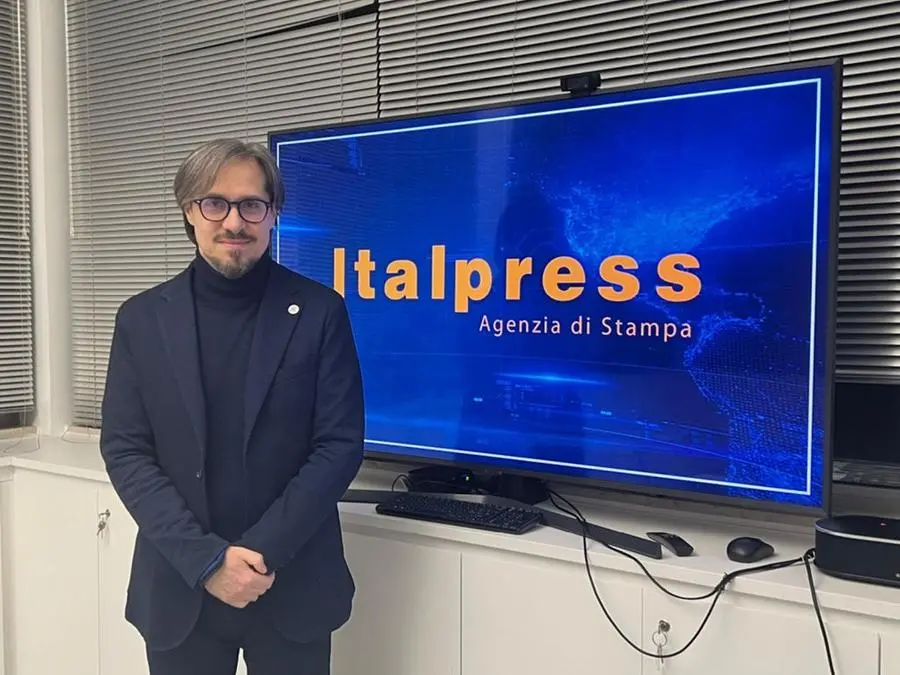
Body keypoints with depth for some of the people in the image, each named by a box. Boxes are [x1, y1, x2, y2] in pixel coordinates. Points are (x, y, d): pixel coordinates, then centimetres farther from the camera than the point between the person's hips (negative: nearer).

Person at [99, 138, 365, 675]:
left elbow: (341, 444, -7)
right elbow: (125, 450, -3)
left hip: (292, 586, -1)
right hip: (180, 588, 1)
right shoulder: (142, 318, 1)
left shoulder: (320, 311, -4)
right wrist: (206, 559, -13)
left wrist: (263, 551, -14)